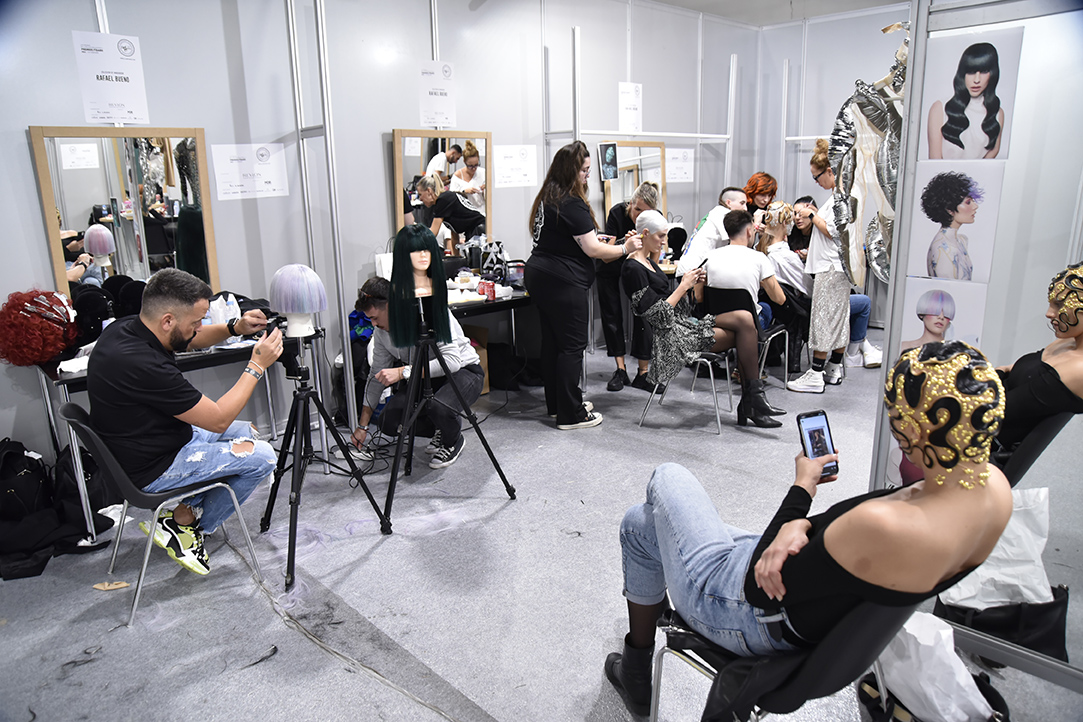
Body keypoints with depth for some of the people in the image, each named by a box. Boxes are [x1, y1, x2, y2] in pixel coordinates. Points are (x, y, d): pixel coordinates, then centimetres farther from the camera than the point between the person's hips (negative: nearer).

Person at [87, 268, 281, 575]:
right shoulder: (143, 365, -34)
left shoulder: (127, 328, -8)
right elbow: (219, 419, -25)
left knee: (247, 432, 18)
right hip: (150, 470, -9)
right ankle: (184, 524, 7)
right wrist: (257, 365, -18)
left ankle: (184, 509, 15)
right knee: (262, 457, -8)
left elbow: (194, 339, 12)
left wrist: (235, 328, -8)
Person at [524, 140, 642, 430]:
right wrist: (625, 248, -3)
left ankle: (556, 403, 27)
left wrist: (591, 236, 21)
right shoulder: (572, 204, -16)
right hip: (563, 283, -10)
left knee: (552, 341, 15)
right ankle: (571, 414, 2)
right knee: (572, 345, -3)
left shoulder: (546, 198, 13)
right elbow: (592, 249, -15)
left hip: (538, 275, 10)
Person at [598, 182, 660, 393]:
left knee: (643, 313, -9)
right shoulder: (617, 213, -29)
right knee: (612, 315, -2)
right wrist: (624, 244, -49)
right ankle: (621, 371, 6)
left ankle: (643, 373, -5)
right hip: (610, 267, -1)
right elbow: (607, 256, -31)